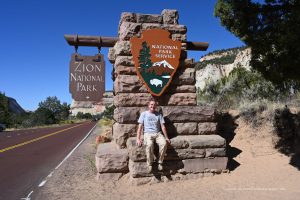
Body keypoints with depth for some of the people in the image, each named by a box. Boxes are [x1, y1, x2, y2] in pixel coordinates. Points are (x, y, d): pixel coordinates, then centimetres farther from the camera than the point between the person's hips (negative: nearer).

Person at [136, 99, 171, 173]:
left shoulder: (158, 114, 15)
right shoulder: (144, 114, 8)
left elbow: (162, 126, 12)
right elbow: (140, 126, 2)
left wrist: (166, 137, 4)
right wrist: (138, 139, -8)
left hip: (158, 133, 2)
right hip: (148, 133, -2)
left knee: (164, 143, -31)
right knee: (149, 145, -36)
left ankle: (160, 162, -13)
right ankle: (149, 164, -18)